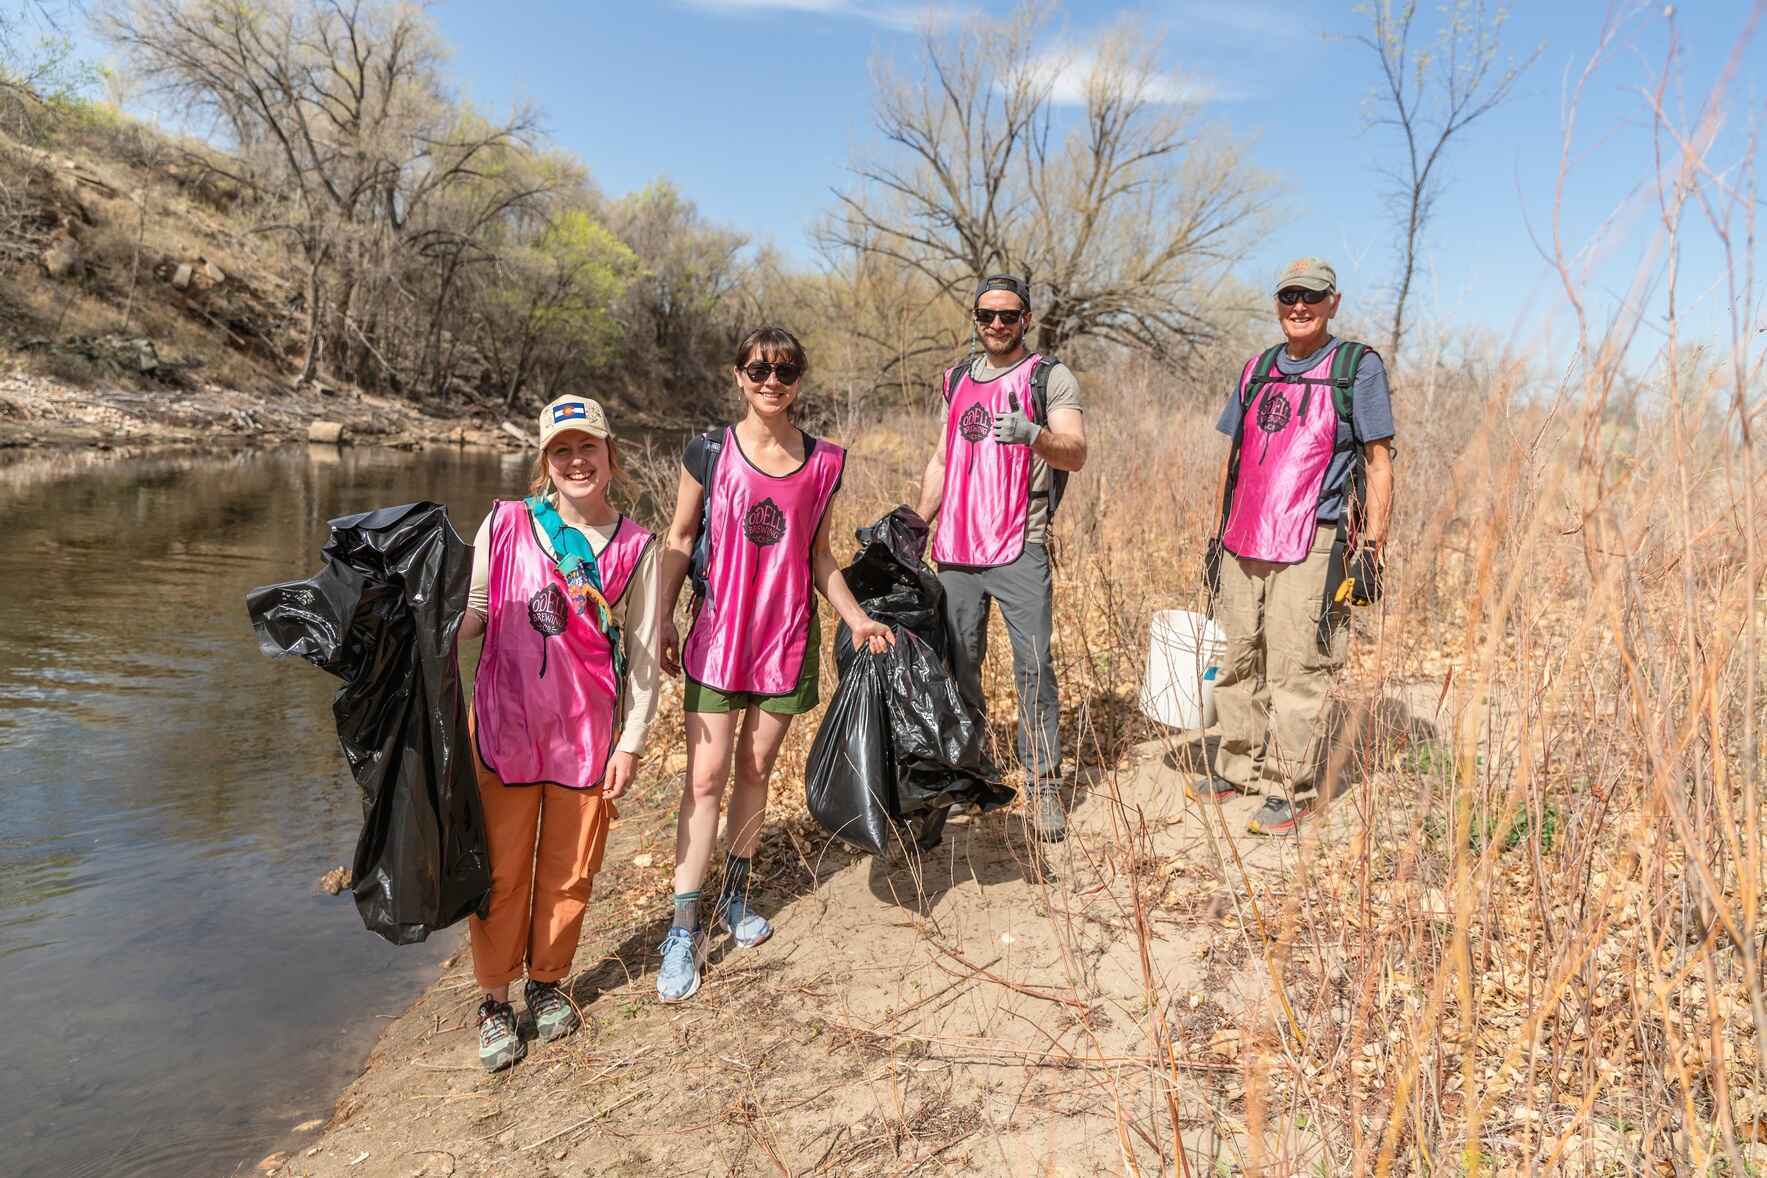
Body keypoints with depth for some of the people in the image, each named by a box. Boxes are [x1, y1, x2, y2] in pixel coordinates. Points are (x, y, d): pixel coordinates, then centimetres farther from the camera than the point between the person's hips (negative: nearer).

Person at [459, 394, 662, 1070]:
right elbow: (472, 614, 4)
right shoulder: (507, 523, -2)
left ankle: (547, 981, 36)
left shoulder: (635, 547, -2)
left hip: (589, 734, 1)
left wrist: (631, 741, -1)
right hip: (505, 726, 0)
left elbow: (642, 655, 1)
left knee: (570, 870, 13)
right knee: (503, 868, 9)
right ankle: (494, 998, 29)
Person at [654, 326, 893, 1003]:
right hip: (718, 635, -2)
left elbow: (818, 553, 10)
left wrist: (855, 619, 3)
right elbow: (679, 538, 4)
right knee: (705, 777, -3)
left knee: (755, 770, 13)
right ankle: (684, 930, 6)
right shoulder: (709, 453, -3)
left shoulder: (823, 462, 3)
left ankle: (735, 895, 32)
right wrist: (663, 619, 1)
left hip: (789, 637, 2)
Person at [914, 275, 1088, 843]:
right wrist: (917, 523, 17)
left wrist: (1032, 433, -32)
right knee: (958, 665, 10)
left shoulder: (1050, 376, 0)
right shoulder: (958, 379, 17)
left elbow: (1076, 454, -13)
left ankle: (1044, 785, 2)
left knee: (1034, 666, -7)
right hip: (957, 549, 5)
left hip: (1020, 550, -5)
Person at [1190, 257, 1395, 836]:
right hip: (1243, 544, 6)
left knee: (1295, 671, -4)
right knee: (1237, 661, 11)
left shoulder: (1358, 367, 1)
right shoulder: (1257, 369, 16)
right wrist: (1218, 534, 17)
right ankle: (1238, 770, 26)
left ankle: (1291, 793, 8)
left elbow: (1379, 463, -2)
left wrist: (1372, 547, -9)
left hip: (1311, 548, -5)